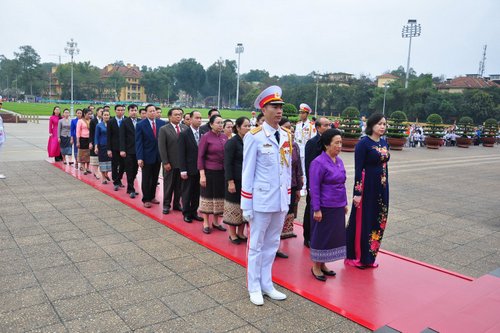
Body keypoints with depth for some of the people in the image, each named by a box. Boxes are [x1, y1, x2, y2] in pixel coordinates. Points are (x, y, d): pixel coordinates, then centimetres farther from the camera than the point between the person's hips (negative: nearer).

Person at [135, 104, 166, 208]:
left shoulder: (162, 123, 0)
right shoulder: (140, 125, -8)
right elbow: (138, 142, -9)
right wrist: (139, 158, -15)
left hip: (158, 156, 3)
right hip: (147, 156, -3)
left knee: (155, 178, 14)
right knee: (146, 179, 7)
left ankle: (152, 197, 29)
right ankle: (146, 199, 19)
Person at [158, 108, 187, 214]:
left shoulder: (185, 128, 5)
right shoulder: (164, 129, -4)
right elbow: (162, 147, -8)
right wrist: (165, 162, -12)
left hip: (183, 162, 3)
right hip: (170, 163, -3)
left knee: (179, 185, 11)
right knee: (168, 184, 8)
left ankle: (177, 204, 24)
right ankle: (166, 205, 20)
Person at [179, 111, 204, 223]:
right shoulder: (184, 134, -6)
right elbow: (181, 154, -8)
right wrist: (183, 170, -12)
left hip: (200, 169, 3)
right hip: (189, 169, -3)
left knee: (197, 192, 12)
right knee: (187, 192, 8)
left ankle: (194, 212, 25)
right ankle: (186, 213, 21)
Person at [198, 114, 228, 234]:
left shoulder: (224, 137, 4)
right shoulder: (206, 137, -9)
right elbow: (200, 157, -9)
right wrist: (202, 175, -14)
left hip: (222, 172, 5)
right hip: (209, 172, -4)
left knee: (219, 196, 12)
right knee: (208, 196, 6)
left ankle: (216, 221, 27)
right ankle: (206, 223, 20)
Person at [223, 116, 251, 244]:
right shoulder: (232, 142, -9)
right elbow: (227, 163, -13)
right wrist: (230, 182, -18)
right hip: (236, 180, -5)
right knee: (235, 206, 4)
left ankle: (240, 232, 26)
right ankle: (232, 234, 19)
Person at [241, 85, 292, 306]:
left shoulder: (286, 136, 6)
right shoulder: (254, 137, -12)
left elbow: (288, 169, 11)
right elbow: (247, 172, -9)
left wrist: (287, 199, 12)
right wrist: (246, 205, -9)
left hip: (281, 202, 6)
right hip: (261, 201, -6)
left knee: (272, 244, 16)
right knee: (256, 245, 9)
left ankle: (266, 285, 32)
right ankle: (254, 288, 25)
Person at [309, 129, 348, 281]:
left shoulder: (339, 161, 8)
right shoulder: (319, 163, -15)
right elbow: (314, 188, -16)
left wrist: (345, 203, 15)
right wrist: (316, 209, -17)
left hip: (338, 208, 8)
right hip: (325, 208, -7)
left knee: (334, 236, 14)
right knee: (321, 236, 3)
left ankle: (322, 264, 28)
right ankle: (315, 267, 20)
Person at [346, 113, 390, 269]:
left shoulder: (384, 142, 10)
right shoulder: (363, 143, -12)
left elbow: (384, 166, 15)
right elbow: (358, 169, -15)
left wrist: (385, 187, 15)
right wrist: (357, 192, -18)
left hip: (381, 187, 7)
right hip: (367, 186, -7)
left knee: (378, 221, 12)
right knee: (362, 221, 2)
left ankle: (369, 256, 26)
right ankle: (355, 256, 18)